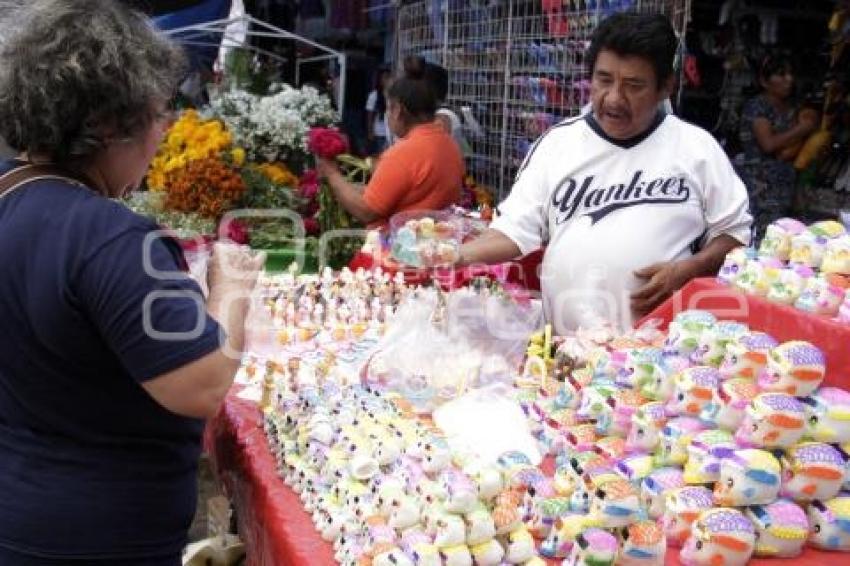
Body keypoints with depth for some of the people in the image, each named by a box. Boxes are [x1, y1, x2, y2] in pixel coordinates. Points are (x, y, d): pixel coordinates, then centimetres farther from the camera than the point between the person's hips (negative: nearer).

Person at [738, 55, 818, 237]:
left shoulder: (790, 109, 17)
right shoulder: (756, 105, -4)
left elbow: (790, 151, 11)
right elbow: (768, 144, -14)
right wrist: (801, 129, -4)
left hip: (785, 186, 6)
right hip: (761, 186, -6)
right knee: (765, 235, -14)